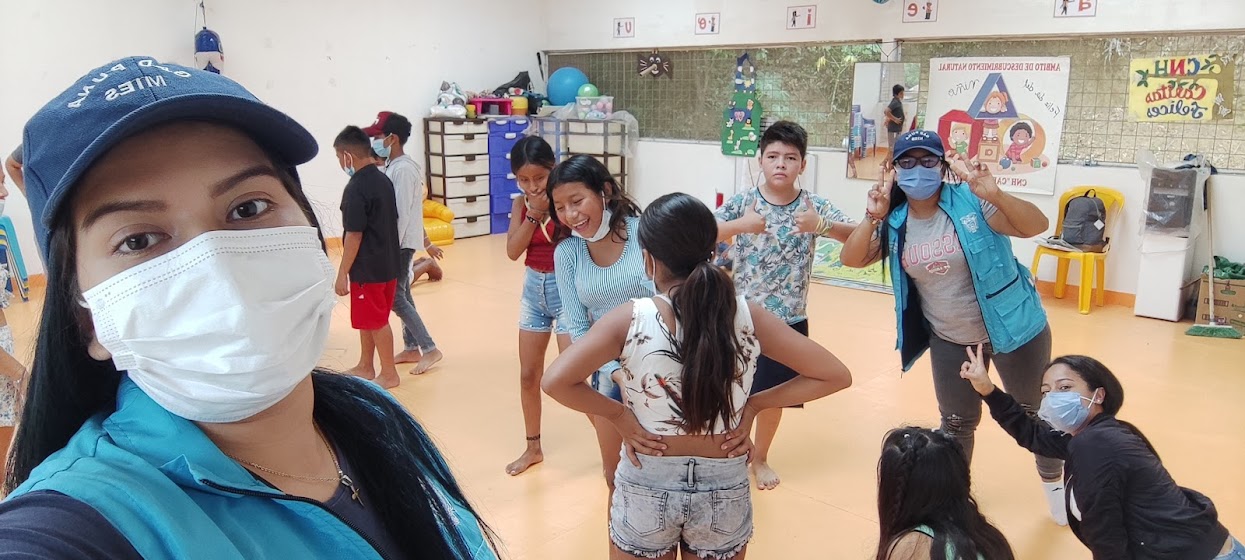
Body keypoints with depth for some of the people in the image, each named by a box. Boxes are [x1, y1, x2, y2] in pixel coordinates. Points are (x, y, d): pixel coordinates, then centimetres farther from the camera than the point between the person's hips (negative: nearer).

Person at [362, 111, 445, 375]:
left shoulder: (403, 169, -18)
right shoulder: (394, 166, 13)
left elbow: (402, 214, -23)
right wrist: (426, 242, 22)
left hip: (401, 242, -10)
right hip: (400, 241, 10)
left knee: (395, 297, -8)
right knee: (403, 294, 13)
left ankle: (430, 349, -4)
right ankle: (412, 348, 22)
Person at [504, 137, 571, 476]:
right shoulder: (521, 205, 1)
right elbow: (513, 251, -9)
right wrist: (533, 213, -18)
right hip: (533, 290, 6)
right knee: (528, 376, 13)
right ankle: (533, 447, 32)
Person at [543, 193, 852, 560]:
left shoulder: (630, 319, -17)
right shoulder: (748, 317, -12)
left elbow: (556, 382, -24)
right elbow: (835, 376, -8)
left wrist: (618, 414, -11)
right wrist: (755, 405, -4)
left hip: (646, 489, -2)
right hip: (724, 491, 2)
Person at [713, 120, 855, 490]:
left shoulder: (814, 206, -5)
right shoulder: (742, 203, -8)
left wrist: (821, 226, -32)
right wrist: (740, 225, -34)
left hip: (789, 320, 1)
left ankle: (760, 458, 38)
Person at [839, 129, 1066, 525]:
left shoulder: (971, 201, -20)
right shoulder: (895, 222, -7)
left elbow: (1036, 226, -27)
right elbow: (851, 259, -11)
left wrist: (994, 194, -43)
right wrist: (873, 217, -24)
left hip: (1012, 327, -2)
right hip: (949, 340, 3)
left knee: (1036, 410, 18)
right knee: (956, 422, 16)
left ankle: (1053, 482, 45)